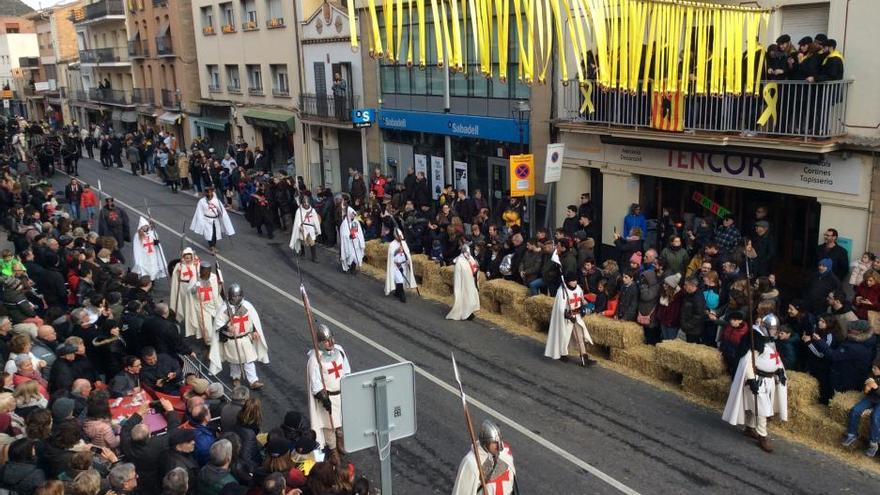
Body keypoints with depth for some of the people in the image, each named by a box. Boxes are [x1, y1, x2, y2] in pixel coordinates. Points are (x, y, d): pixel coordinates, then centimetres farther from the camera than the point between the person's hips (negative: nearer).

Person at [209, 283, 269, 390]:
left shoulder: (247, 305, -7)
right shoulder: (224, 308, -16)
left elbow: (254, 319, 6)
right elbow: (218, 323, -14)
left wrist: (255, 331, 2)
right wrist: (227, 327, -31)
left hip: (246, 338, 2)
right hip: (231, 340, -2)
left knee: (249, 360, 1)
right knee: (234, 360, 15)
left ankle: (253, 381, 5)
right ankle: (236, 378, 38)